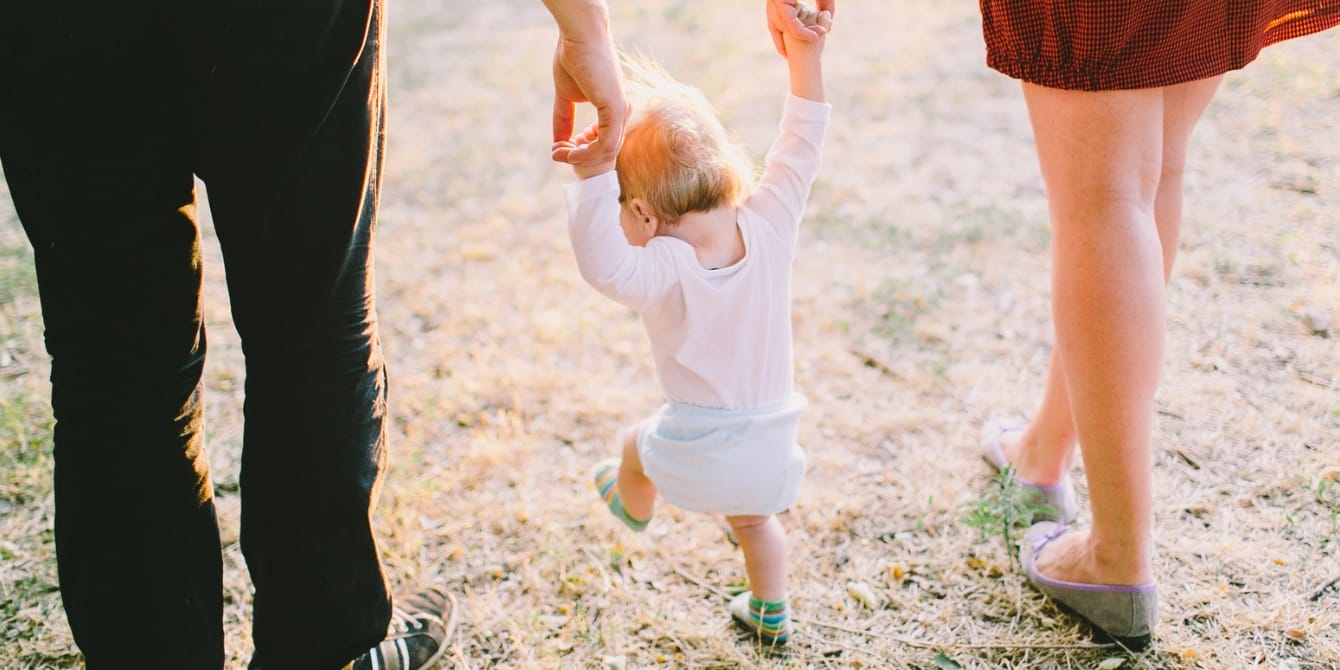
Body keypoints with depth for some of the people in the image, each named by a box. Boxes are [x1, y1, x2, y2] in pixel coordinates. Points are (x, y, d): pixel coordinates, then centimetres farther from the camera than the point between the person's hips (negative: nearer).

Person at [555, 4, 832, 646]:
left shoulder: (664, 269, -28)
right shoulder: (768, 226, -15)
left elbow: (603, 267, -45)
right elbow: (800, 148, -7)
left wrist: (593, 175, -52)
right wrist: (805, 58, -7)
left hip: (696, 452, -3)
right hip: (771, 445, 3)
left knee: (637, 446, 32)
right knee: (753, 518, 33)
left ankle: (634, 507, 63)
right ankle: (770, 615, 49)